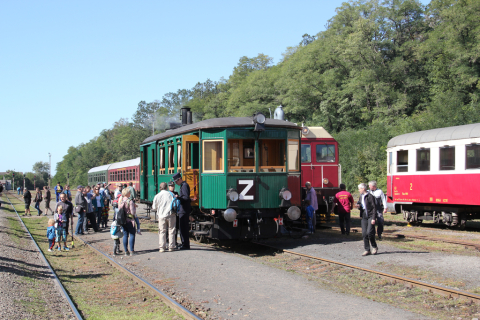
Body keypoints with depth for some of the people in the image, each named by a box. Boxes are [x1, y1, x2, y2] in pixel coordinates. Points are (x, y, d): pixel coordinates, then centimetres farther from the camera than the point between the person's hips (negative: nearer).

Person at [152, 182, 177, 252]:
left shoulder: (157, 196, -1)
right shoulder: (171, 194, 2)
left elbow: (154, 208, 6)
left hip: (162, 216, 0)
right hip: (171, 215, 1)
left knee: (162, 231, 6)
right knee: (171, 231, 8)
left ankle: (162, 247, 2)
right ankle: (171, 247, 8)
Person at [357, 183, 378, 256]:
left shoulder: (370, 196, -10)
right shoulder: (361, 196, 14)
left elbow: (374, 208, -11)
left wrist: (373, 218, -16)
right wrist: (359, 206, 1)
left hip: (370, 216, -7)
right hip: (364, 217, 7)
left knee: (369, 232, -13)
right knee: (364, 233, 3)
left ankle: (374, 247, 9)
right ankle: (367, 250, 8)